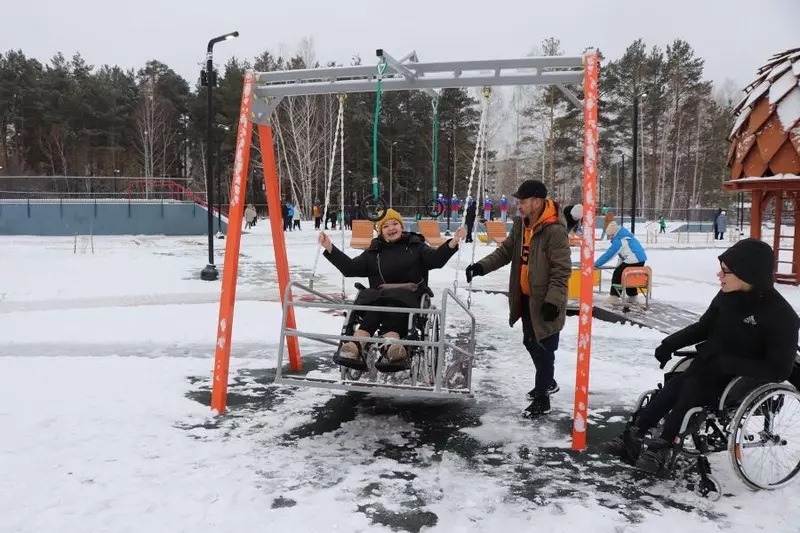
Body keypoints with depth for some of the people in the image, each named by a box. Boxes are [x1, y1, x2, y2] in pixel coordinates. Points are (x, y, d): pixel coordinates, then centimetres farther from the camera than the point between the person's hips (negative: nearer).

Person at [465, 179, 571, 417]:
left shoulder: (555, 230, -20)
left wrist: (553, 301, -24)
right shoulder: (520, 225, 5)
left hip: (544, 301, -8)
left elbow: (562, 270, -21)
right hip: (525, 298, 9)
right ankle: (547, 382, 43)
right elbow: (505, 252, 8)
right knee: (530, 343, 21)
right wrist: (481, 266, -7)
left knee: (544, 349, 1)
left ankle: (542, 399, 14)